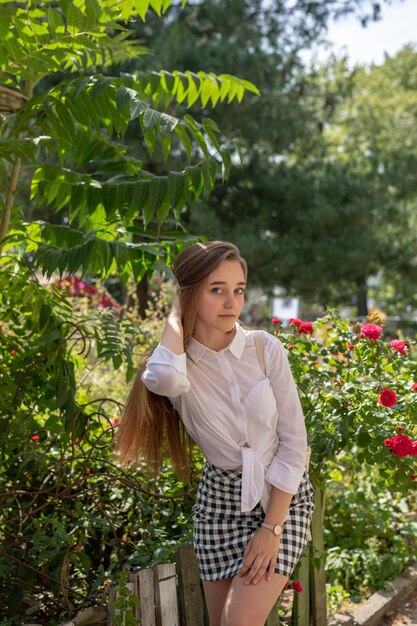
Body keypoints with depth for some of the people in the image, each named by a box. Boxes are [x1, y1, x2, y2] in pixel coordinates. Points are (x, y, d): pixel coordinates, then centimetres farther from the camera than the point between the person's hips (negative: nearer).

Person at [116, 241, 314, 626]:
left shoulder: (267, 350, -11)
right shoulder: (176, 363, -10)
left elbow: (294, 441, -9)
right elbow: (166, 379, -37)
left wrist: (271, 527, -12)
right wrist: (175, 316, -18)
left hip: (283, 496, -1)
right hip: (220, 498, 2)